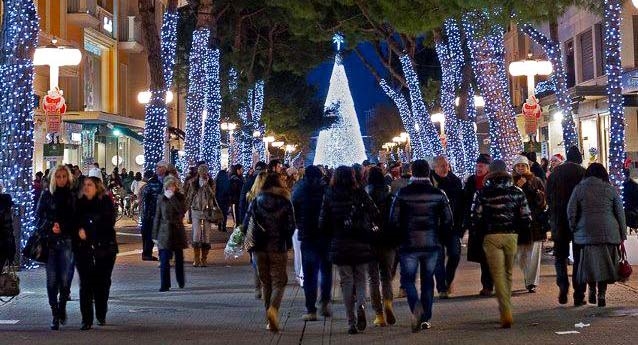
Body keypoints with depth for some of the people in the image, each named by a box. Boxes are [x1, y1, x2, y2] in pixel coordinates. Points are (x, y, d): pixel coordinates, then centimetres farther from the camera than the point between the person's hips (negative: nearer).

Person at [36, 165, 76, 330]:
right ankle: (55, 314, 6)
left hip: (67, 242, 0)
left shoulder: (73, 197, 8)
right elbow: (38, 217, 5)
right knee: (52, 279, -3)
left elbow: (76, 220, 8)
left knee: (65, 278, -5)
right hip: (50, 242, 0)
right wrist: (50, 227, -11)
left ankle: (62, 307, 19)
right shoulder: (47, 195, 7)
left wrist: (62, 227, -8)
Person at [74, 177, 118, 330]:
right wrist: (79, 230, -12)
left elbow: (108, 223, -7)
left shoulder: (106, 202, 1)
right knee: (85, 284, -4)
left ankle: (101, 315, 20)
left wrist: (87, 231, -9)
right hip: (83, 248, 2)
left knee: (102, 283, 4)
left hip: (104, 248, -2)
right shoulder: (80, 203, 10)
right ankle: (86, 319, -2)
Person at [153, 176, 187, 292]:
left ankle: (181, 282, 31)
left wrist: (172, 197, -20)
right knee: (164, 260, -7)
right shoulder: (161, 199, 2)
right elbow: (157, 217, 4)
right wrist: (155, 235, 2)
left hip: (177, 231, 1)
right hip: (164, 232, -1)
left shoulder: (180, 197, 1)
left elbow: (182, 211, -19)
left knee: (179, 258, 12)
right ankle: (164, 285, -1)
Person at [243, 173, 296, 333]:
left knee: (265, 282, 14)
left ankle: (271, 320, 16)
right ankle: (273, 308, -24)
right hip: (278, 248, -2)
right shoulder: (285, 203, -3)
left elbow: (246, 224, -1)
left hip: (259, 248, 2)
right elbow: (291, 226, -5)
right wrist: (287, 242, 12)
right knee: (279, 281, 5)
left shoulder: (255, 202, 2)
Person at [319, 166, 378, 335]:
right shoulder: (360, 194, -4)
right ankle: (361, 304, -14)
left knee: (347, 282, 7)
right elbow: (375, 215, -8)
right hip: (360, 244, 0)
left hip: (340, 245, 0)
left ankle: (351, 322, 4)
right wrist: (368, 232, 10)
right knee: (360, 278, 15)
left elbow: (323, 223, -2)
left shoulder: (329, 196, -3)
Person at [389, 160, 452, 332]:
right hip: (432, 245, 2)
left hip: (409, 245, -2)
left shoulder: (402, 193, -6)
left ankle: (416, 306, -19)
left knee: (408, 279, 8)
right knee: (428, 280, 14)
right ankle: (426, 318, 15)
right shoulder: (439, 194, -1)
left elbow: (394, 219, -6)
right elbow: (448, 220, 0)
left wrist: (401, 237, 9)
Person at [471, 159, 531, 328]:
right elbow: (526, 218, 3)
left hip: (491, 237, -2)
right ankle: (506, 310, 23)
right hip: (512, 236, 3)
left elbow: (476, 218, -6)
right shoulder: (517, 192, 4)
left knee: (498, 274, -3)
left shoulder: (483, 193, -2)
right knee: (508, 273, 16)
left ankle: (506, 313, -14)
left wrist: (482, 232, 11)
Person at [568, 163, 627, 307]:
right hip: (609, 233, 0)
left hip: (586, 233, 0)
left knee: (590, 262, 10)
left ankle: (592, 290, 7)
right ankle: (601, 295, 5)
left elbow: (571, 212, 0)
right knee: (605, 263, 6)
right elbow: (620, 213, 6)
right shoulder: (611, 189, 5)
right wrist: (622, 235, 11)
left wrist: (574, 230, 11)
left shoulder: (579, 188, 4)